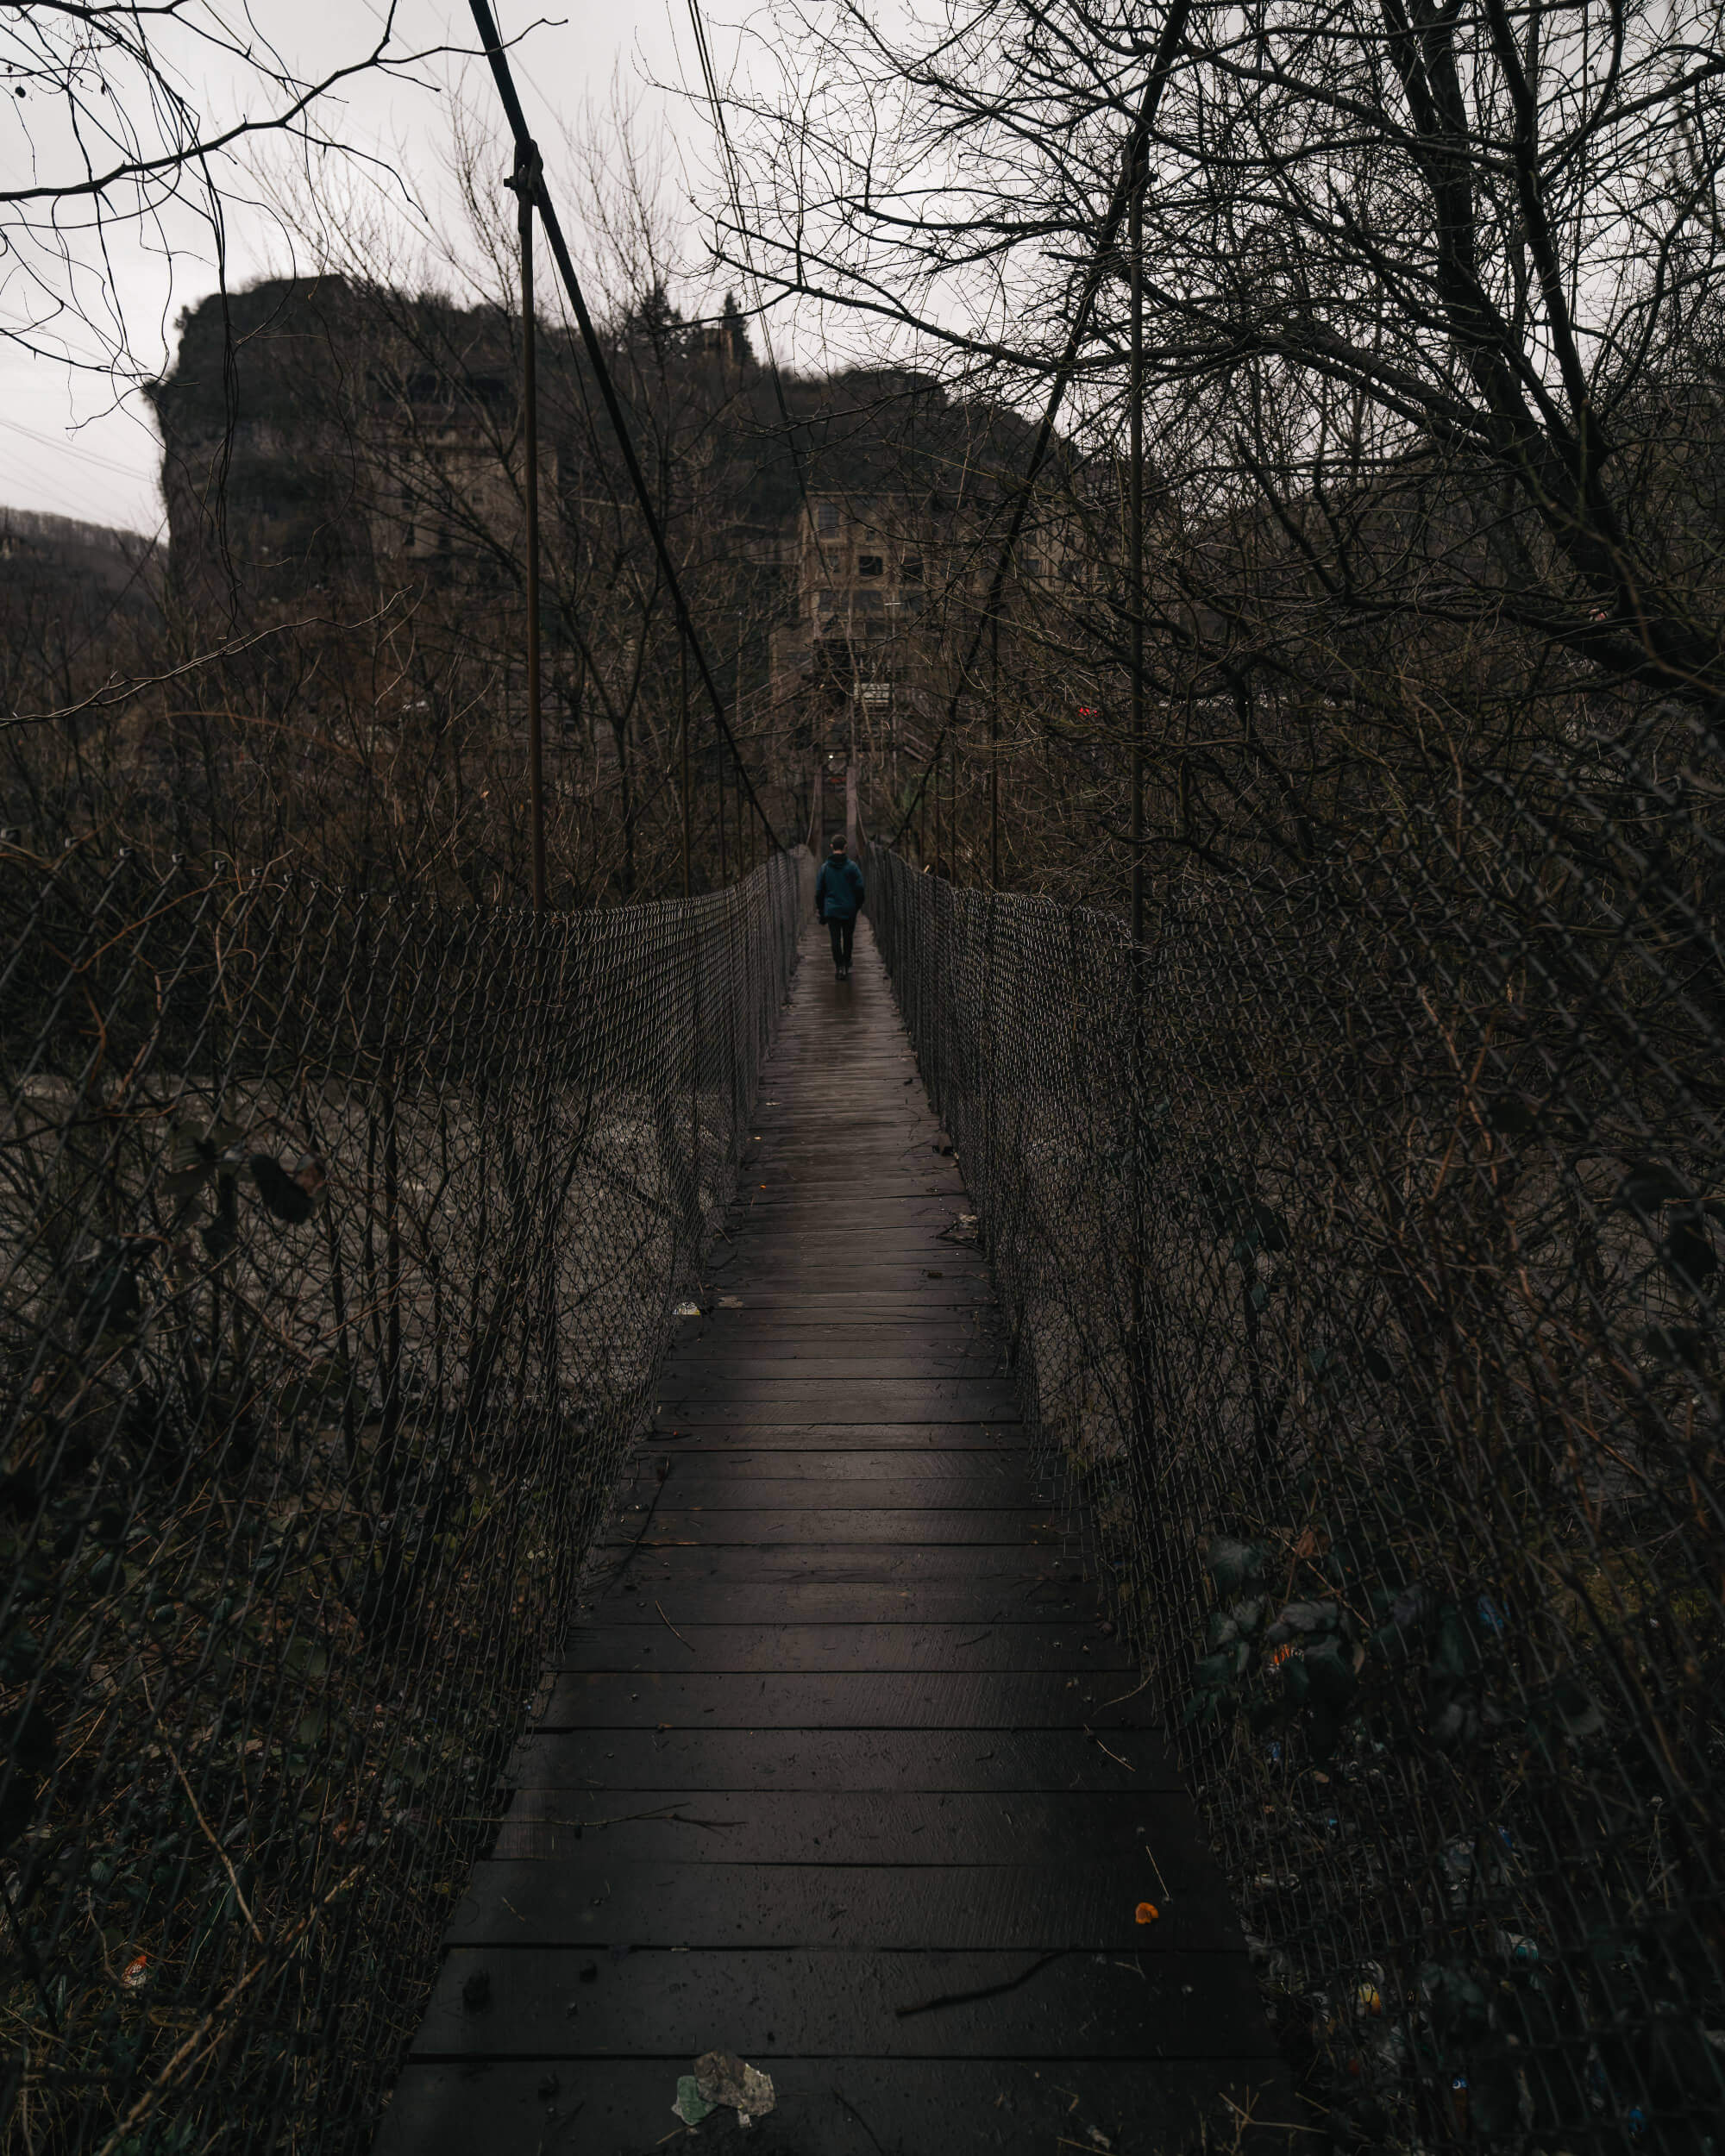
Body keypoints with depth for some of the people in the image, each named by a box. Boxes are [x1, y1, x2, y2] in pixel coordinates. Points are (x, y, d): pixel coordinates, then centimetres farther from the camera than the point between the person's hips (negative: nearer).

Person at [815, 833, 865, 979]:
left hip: (831, 910, 0)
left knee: (835, 940, 2)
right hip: (849, 910, 0)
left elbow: (819, 891, 3)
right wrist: (857, 906, 9)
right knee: (847, 939, 12)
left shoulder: (825, 867, -1)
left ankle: (839, 967, -8)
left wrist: (820, 909, 13)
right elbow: (860, 889, -5)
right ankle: (846, 967, 19)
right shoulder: (852, 866, -7)